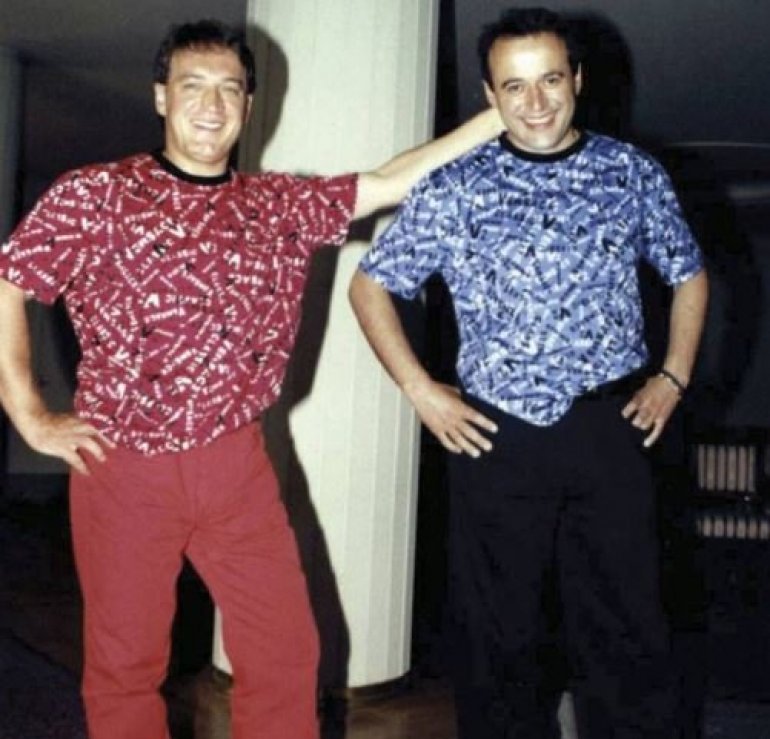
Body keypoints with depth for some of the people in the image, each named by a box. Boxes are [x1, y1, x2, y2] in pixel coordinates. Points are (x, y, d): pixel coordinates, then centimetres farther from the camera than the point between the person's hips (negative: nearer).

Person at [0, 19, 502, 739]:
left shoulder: (281, 204, 7)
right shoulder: (93, 193, -3)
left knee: (286, 651, 10)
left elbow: (392, 181, 7)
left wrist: (502, 113, 4)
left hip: (236, 465, 3)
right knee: (125, 661, 12)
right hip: (121, 465, -2)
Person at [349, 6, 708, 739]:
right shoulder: (455, 189, 0)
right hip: (498, 433, 0)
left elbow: (688, 274, 17)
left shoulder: (632, 173, 4)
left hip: (608, 429, 1)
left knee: (627, 625, 8)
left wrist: (673, 376, 5)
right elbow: (369, 284, 6)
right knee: (500, 631, 12)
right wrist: (420, 391, -2)